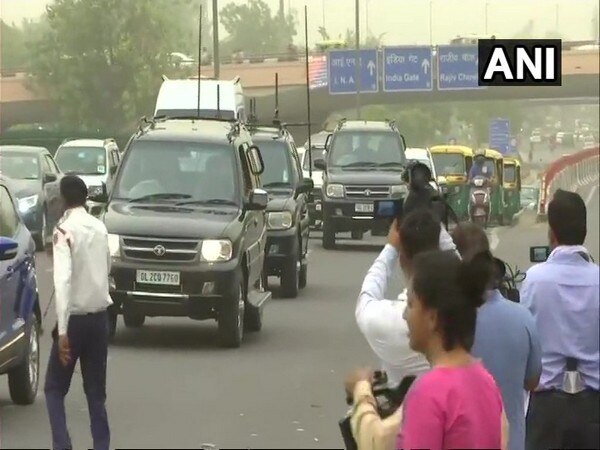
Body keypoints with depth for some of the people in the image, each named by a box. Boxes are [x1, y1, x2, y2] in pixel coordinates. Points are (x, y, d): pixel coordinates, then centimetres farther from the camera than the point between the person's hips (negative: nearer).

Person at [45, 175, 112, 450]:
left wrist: (62, 330, -25)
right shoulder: (100, 228, 5)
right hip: (100, 317, 5)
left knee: (55, 389, 4)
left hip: (75, 318, -5)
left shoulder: (64, 231, -13)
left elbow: (63, 281, -22)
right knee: (96, 391, 11)